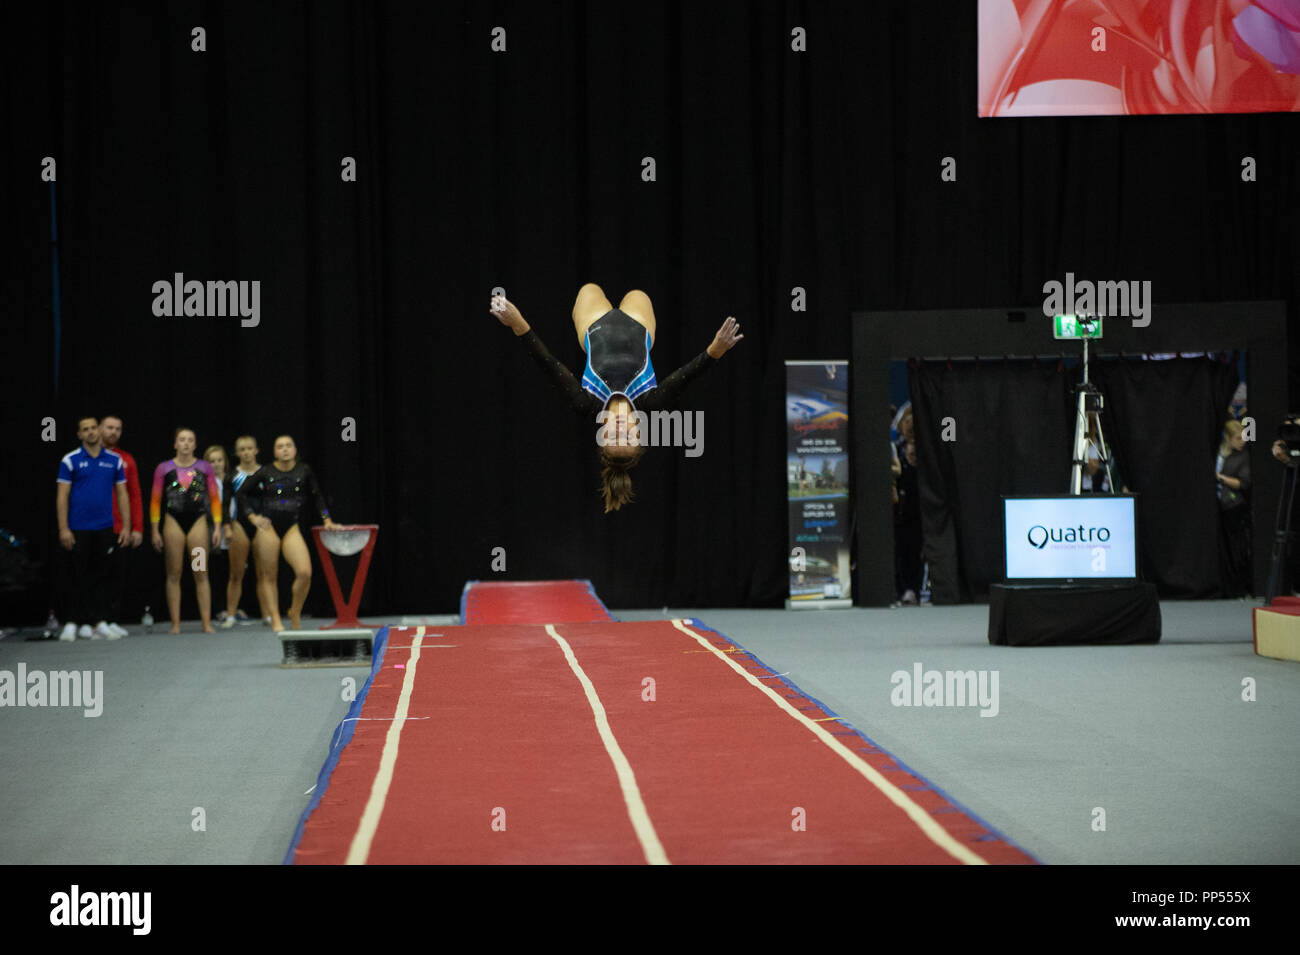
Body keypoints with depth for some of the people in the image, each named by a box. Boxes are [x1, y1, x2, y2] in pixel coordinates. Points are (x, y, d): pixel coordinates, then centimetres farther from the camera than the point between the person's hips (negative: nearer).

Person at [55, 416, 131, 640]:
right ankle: (71, 623, 7)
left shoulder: (115, 460, 7)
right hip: (78, 529, -2)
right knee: (78, 577, 1)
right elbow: (62, 496, -2)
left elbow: (122, 494, 10)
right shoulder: (70, 460, -1)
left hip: (105, 529, 2)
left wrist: (126, 527, 4)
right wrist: (63, 529, -9)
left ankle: (100, 622, 7)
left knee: (101, 576, 4)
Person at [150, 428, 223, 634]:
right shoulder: (164, 469, 3)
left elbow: (215, 498, 9)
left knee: (201, 574, -3)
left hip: (198, 522, 0)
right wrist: (155, 531, 0)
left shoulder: (204, 468, 6)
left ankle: (206, 623, -1)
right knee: (174, 574, 1)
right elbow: (155, 501, 5)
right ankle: (175, 623, 4)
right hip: (173, 522, 0)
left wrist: (217, 527, 2)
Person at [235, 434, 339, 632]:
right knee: (268, 576, 1)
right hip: (268, 527, -1)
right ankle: (275, 620, 8)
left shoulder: (303, 471, 4)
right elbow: (241, 494, 5)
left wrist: (326, 519, 8)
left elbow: (317, 497, 15)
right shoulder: (266, 472, 0)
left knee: (305, 572, -15)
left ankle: (295, 612, 7)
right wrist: (253, 517, -5)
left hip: (291, 528, 1)